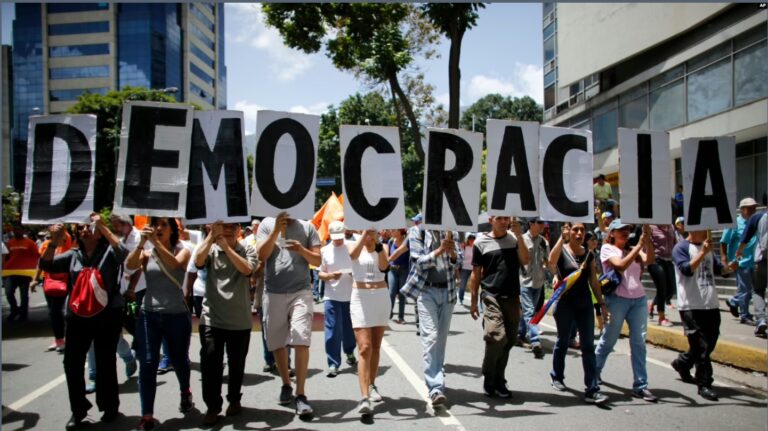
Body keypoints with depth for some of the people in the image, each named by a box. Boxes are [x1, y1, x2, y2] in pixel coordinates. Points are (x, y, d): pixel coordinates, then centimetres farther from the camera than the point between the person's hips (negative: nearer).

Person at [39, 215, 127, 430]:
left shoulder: (108, 252, -4)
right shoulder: (73, 255, 9)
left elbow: (123, 253, -26)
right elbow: (46, 266, 1)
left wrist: (102, 226, -28)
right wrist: (54, 242, -15)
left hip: (107, 316, -4)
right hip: (77, 316, 4)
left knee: (105, 362, 5)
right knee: (72, 362, 4)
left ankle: (110, 406, 23)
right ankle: (78, 410, 21)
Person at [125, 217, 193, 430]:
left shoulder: (182, 251, 0)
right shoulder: (147, 253, 5)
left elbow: (174, 264, -23)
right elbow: (129, 266, -16)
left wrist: (156, 242, -31)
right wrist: (142, 242, -27)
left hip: (177, 315, -1)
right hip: (148, 314, 1)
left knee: (178, 359, 16)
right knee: (148, 363, -6)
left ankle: (185, 392, 45)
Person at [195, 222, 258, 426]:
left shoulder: (248, 251, 1)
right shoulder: (211, 250, 2)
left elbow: (246, 269, -18)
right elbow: (198, 261, -18)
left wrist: (226, 246, -21)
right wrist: (211, 234, -20)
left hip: (240, 321, 0)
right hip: (211, 319, 0)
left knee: (236, 365, 13)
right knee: (210, 364, -2)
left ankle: (234, 399, 34)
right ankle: (212, 406, 13)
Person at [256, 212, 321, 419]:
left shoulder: (307, 227, 4)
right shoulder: (267, 224, 5)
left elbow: (318, 260, 3)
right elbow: (261, 255, -6)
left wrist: (302, 250, -16)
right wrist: (276, 230, -15)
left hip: (301, 292, -1)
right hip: (273, 293, 2)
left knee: (301, 342, -11)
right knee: (277, 344, 11)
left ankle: (301, 395, -6)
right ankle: (286, 385, 30)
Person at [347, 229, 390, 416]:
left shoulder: (382, 247, 5)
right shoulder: (353, 246, 0)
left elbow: (383, 266, -16)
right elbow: (353, 255, -25)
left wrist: (377, 241, -22)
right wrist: (365, 233, -27)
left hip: (381, 297, 3)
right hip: (360, 298, -3)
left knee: (376, 347, 12)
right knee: (365, 348, -13)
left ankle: (372, 385, 29)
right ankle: (364, 397, -17)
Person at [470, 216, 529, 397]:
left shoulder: (514, 239, 7)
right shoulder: (481, 242, 0)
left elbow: (524, 261, -5)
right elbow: (476, 274, 4)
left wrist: (520, 236, -13)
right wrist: (473, 301, 4)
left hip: (512, 297, 3)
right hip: (492, 297, -3)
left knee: (509, 340, 7)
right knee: (497, 337, -17)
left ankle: (498, 381, 23)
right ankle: (488, 380, 4)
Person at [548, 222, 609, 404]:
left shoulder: (588, 254, 8)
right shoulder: (562, 250, -5)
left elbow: (594, 281, 12)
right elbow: (551, 261, -29)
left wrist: (601, 303, 8)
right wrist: (562, 238, -30)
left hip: (585, 303, 4)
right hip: (565, 303, -3)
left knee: (588, 346, -2)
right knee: (563, 342, 11)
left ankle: (592, 389, -3)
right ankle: (557, 377, 32)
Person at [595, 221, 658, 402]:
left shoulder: (633, 250, 15)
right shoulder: (607, 248, 1)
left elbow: (649, 261, -4)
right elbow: (621, 265, -16)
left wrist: (648, 238, -14)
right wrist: (639, 245, -18)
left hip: (639, 299, 4)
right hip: (617, 298, -4)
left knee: (639, 342, 0)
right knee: (608, 339, 6)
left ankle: (640, 386, 2)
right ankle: (594, 372, 27)